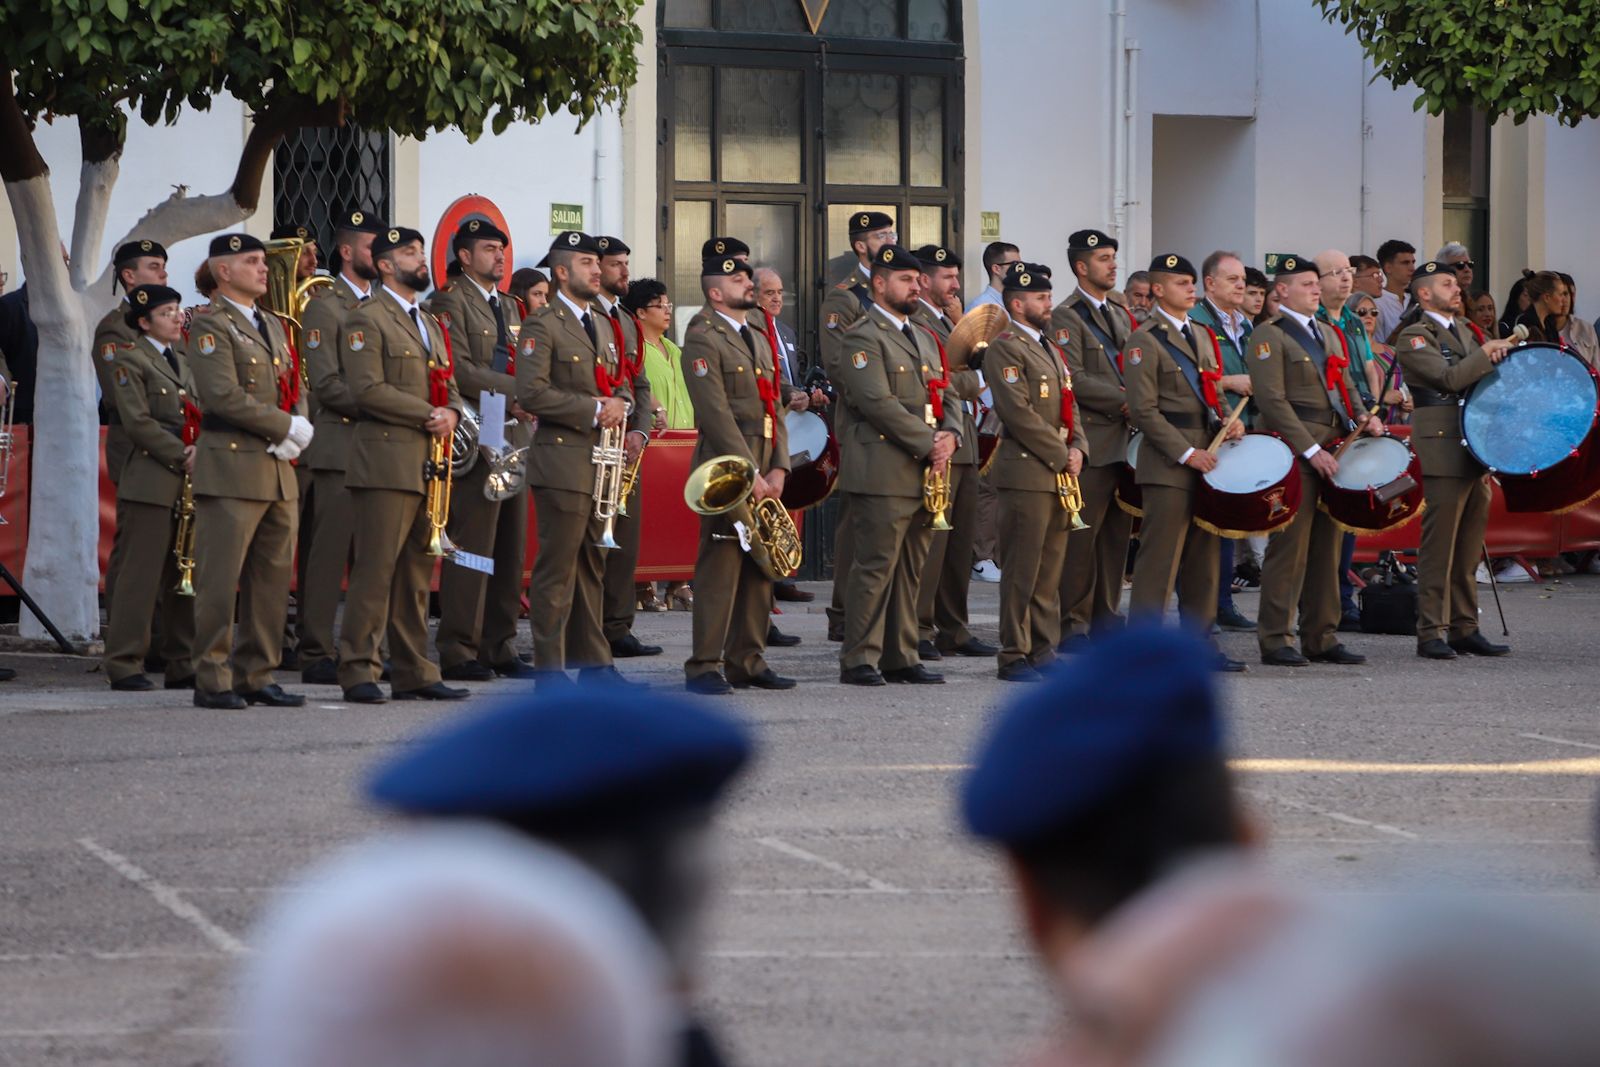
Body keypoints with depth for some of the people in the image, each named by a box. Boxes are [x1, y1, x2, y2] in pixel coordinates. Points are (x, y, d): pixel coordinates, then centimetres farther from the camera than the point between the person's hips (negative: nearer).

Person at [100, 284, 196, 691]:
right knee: (140, 575, -7)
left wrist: (201, 451, -2)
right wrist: (181, 456, -14)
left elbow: (200, 413, 18)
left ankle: (182, 665, 12)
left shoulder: (183, 360, 20)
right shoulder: (130, 360, -3)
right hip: (150, 484, -7)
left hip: (190, 482, 7)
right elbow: (138, 423, -11)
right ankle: (125, 666, -3)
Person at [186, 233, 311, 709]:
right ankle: (212, 682, -4)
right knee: (219, 581, -6)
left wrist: (293, 433, -1)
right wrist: (286, 426, -15)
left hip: (278, 471, 8)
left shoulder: (272, 325, 20)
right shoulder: (210, 325, -7)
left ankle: (257, 676, 15)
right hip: (231, 469, -8)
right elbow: (224, 395, -18)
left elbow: (294, 386, 19)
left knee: (273, 580, 9)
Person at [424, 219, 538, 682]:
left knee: (509, 548, 8)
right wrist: (514, 392, -17)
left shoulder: (508, 306, 20)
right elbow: (458, 370, -15)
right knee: (471, 548, -8)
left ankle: (500, 648, 13)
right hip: (478, 439, -8)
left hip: (515, 436, 8)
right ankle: (458, 653, -5)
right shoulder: (450, 302, -5)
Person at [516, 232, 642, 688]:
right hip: (564, 464, -8)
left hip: (602, 463, 8)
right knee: (557, 567, -7)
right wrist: (593, 410, -18)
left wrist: (620, 405, 0)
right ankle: (550, 667, -4)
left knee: (594, 566, 12)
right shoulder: (542, 326, -8)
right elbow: (532, 393, -17)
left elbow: (621, 382, 24)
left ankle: (593, 662, 17)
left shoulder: (602, 326, 19)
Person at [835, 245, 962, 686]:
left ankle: (900, 658, 14)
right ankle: (859, 661, -4)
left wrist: (949, 435, -2)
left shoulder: (922, 338, 22)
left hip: (923, 474, 8)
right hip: (883, 474, -8)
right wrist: (928, 445, -17)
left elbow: (946, 396, 20)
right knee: (875, 567, -8)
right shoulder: (863, 337, -7)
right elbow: (877, 402, -17)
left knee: (910, 571, 10)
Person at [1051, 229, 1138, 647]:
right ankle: (1073, 625, -2)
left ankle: (1107, 616, 17)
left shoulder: (1119, 312, 18)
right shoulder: (1066, 317, -7)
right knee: (1081, 537, -6)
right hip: (1090, 441, -8)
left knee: (1117, 534, 10)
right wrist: (1122, 401, -16)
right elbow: (1073, 379, -17)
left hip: (1125, 438, 8)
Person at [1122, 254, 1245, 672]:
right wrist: (1186, 453, -17)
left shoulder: (1201, 335, 17)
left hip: (1204, 458, 8)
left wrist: (1229, 421, 2)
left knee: (1203, 556, 10)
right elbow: (1144, 410, -13)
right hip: (1168, 466, -8)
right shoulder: (1146, 341, -8)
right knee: (1160, 556, -9)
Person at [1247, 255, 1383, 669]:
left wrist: (1363, 418, 2)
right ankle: (1275, 641, -4)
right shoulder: (1270, 336, -6)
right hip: (1293, 454, -8)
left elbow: (1346, 385, 24)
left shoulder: (1328, 334, 19)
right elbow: (1273, 401, -13)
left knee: (1328, 547, 8)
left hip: (1331, 451, 8)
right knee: (1290, 548, -8)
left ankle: (1322, 638, 13)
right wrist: (1312, 451, -17)